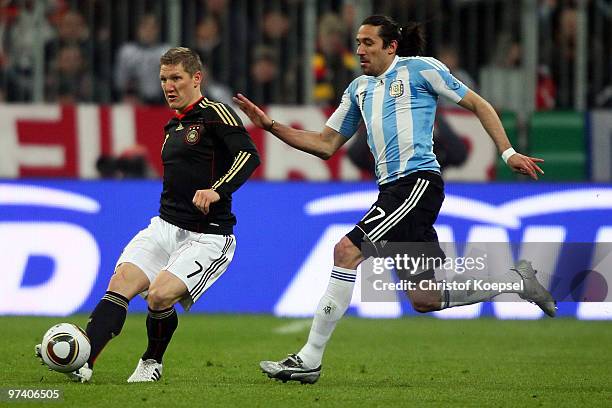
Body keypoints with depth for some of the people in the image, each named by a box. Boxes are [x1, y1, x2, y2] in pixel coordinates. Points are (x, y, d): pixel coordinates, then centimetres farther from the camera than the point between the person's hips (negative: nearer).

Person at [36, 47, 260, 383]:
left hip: (207, 238, -8)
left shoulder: (214, 114, -9)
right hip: (165, 228, 8)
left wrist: (217, 190, -35)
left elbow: (248, 155, -22)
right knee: (121, 283, -15)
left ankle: (152, 363, 4)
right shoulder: (172, 127, 19)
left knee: (159, 295, -24)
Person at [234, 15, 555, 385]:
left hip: (419, 182, -8)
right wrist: (271, 126, 11)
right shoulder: (360, 89, 22)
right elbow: (326, 145, 22)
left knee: (348, 251, -20)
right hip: (393, 189, 8)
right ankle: (518, 279, 25)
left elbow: (477, 104, 6)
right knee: (424, 300, 7)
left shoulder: (420, 68, 2)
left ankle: (310, 359, -18)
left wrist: (508, 152, -1)